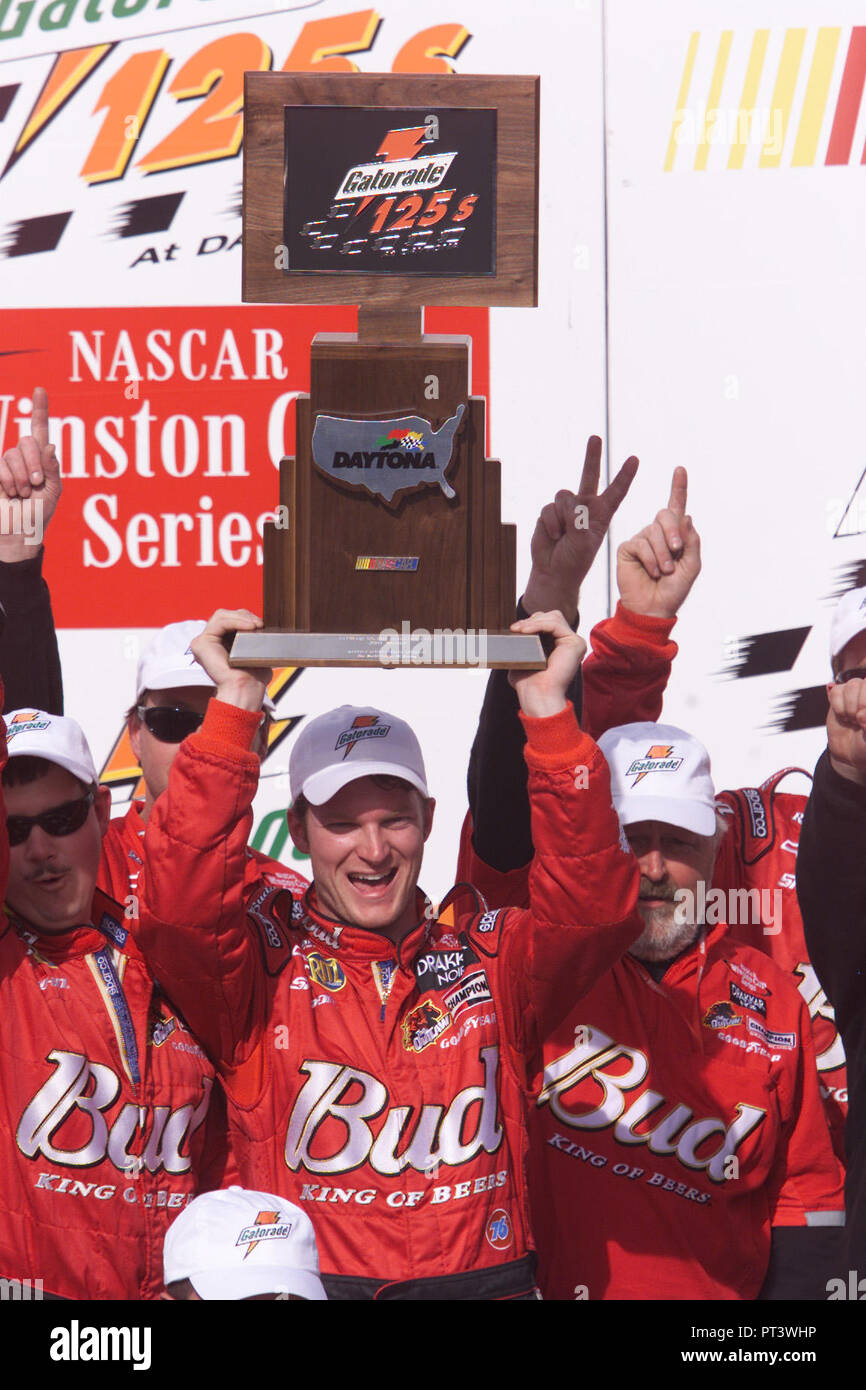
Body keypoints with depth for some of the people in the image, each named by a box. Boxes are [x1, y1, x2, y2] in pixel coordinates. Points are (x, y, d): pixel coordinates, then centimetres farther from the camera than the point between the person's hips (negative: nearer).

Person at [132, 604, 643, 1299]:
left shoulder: (492, 957, 12)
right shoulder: (264, 960, 6)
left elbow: (595, 904, -3)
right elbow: (179, 905, -11)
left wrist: (548, 709, -7)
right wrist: (236, 707, -11)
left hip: (483, 1277, 2)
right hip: (302, 1286, -2)